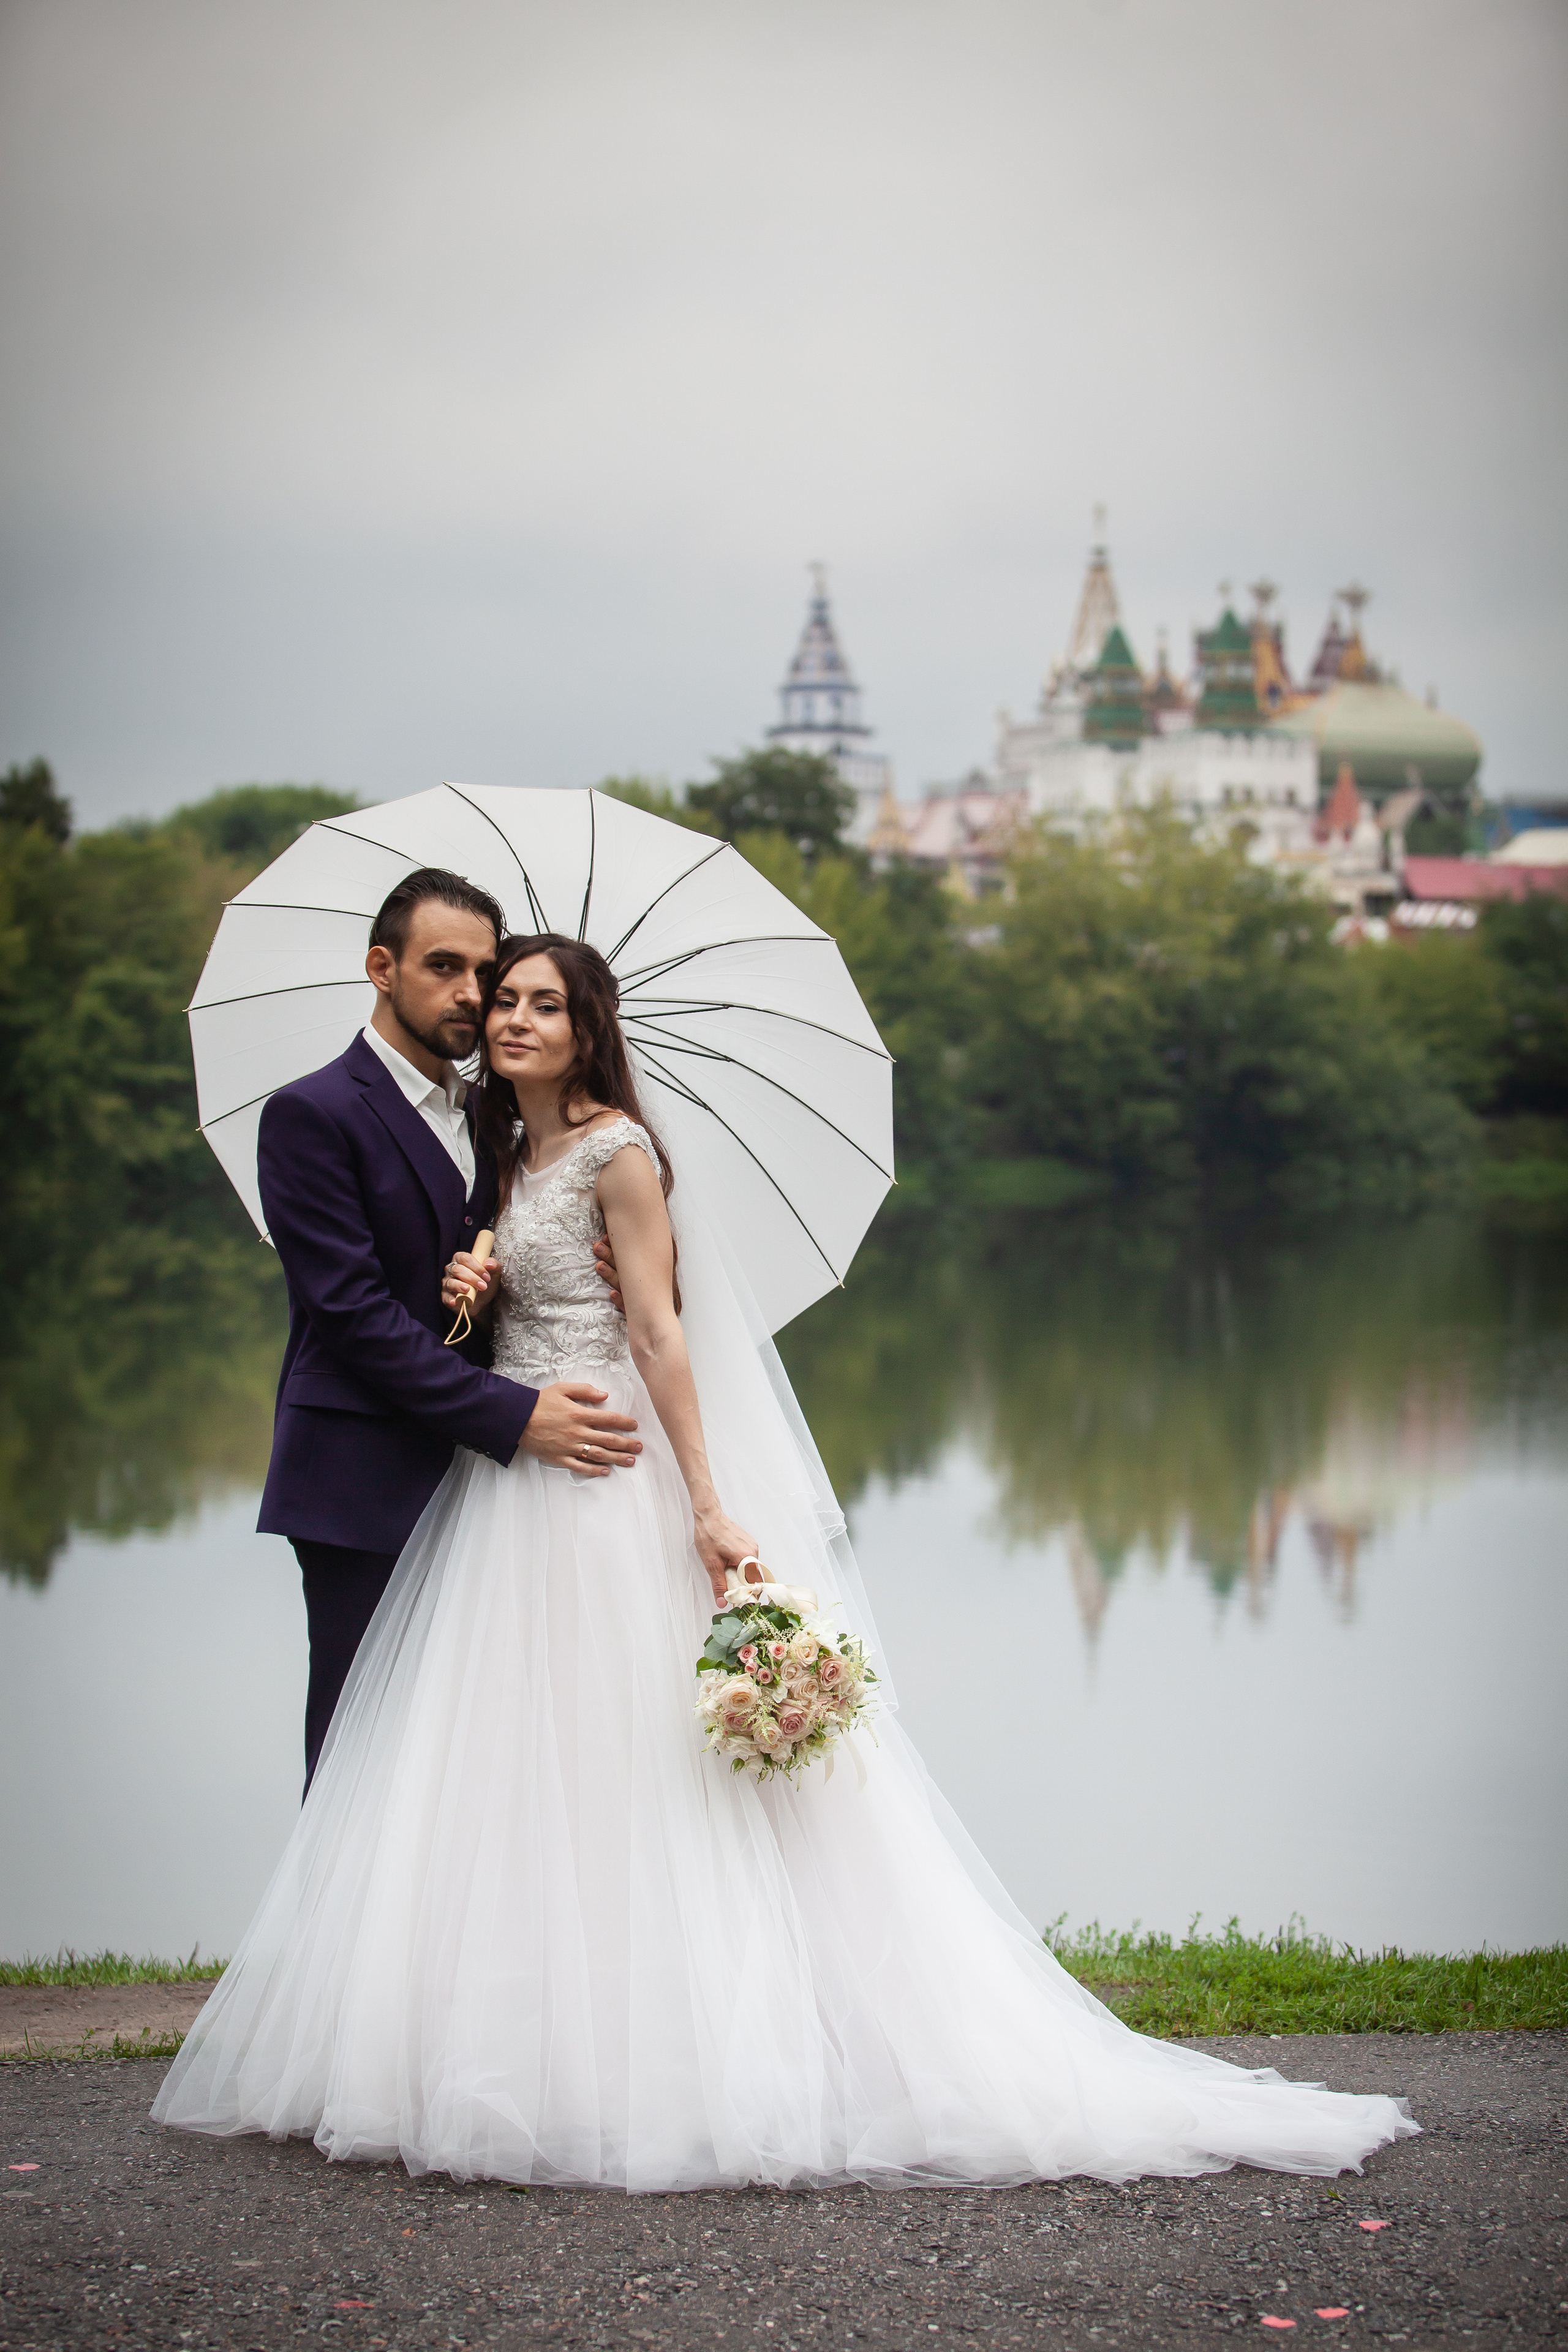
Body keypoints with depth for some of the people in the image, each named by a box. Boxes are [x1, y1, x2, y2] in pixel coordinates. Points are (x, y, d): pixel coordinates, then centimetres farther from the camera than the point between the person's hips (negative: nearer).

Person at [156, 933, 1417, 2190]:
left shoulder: (617, 1152, -9)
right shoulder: (512, 1157, 15)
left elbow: (659, 1333, -14)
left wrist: (708, 1509, -19)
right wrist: (470, 1292, -2)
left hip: (601, 1487, -8)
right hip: (510, 1485, 8)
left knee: (612, 1778, -7)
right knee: (510, 1777, 5)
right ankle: (531, 2065, 7)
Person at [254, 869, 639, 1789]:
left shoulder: (485, 1117, 16)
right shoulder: (314, 1115, -8)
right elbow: (354, 1310, -16)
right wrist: (515, 1414, -20)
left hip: (469, 1480, 7)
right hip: (365, 1487, -7)